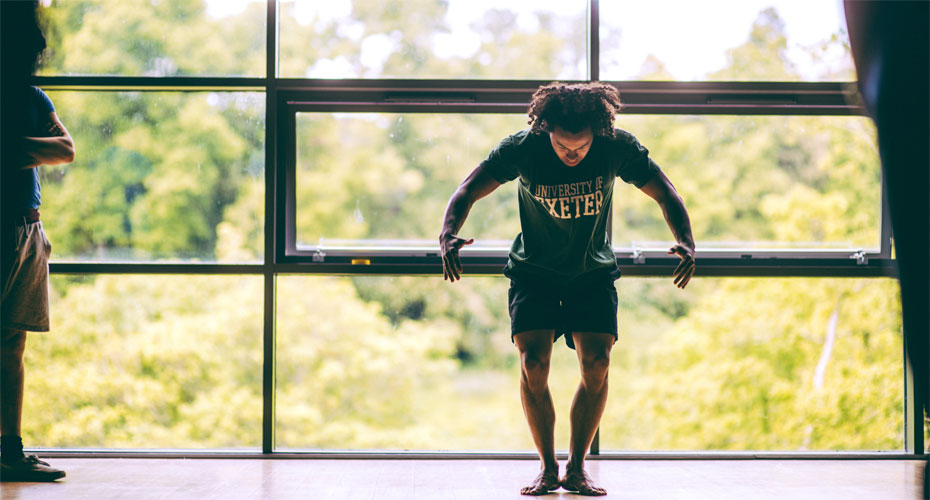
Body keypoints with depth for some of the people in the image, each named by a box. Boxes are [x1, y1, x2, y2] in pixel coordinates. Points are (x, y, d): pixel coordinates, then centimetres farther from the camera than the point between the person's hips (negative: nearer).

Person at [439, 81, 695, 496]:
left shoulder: (618, 148, -19)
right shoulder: (523, 148, -22)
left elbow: (666, 196, -9)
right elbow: (467, 192, -20)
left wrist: (686, 243, -28)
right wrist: (448, 234, -41)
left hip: (593, 272, 1)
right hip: (533, 271, -1)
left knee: (597, 363, -15)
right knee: (534, 361, -17)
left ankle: (576, 468, 1)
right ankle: (547, 468, -1)